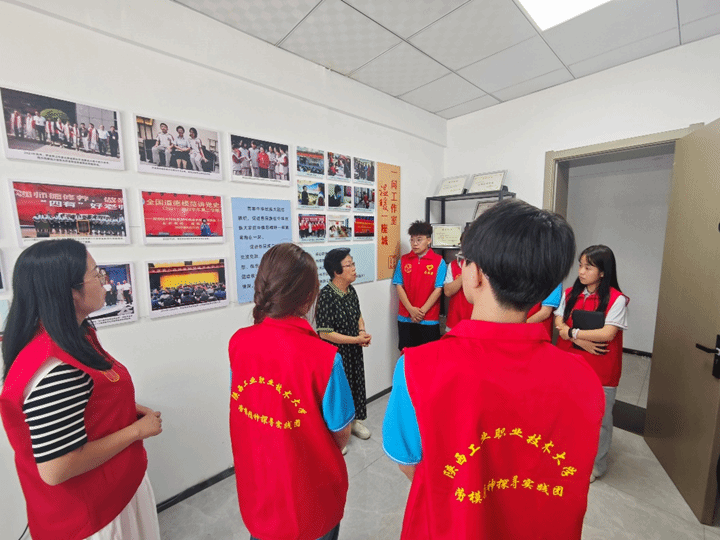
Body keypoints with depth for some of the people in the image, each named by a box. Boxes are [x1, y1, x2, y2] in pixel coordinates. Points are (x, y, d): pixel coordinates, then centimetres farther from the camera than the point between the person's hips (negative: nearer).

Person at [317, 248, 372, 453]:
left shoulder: (351, 290, 0)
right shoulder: (326, 295, -24)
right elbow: (325, 333, -25)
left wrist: (363, 331, -6)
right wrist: (357, 339, -20)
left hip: (354, 351, 7)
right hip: (336, 353, -7)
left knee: (356, 383, 21)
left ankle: (354, 421, 46)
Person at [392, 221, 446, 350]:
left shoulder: (439, 261, -3)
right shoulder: (403, 260, 5)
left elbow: (438, 289, -6)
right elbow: (399, 286, 0)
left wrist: (422, 311, -12)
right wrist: (411, 309, -10)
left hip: (429, 319, -2)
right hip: (405, 318, 3)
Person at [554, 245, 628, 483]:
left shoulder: (616, 299, -12)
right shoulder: (570, 294, 1)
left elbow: (607, 333, -20)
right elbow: (559, 324, -4)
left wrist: (572, 332, -14)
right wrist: (581, 341, -18)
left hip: (600, 370, -4)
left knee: (599, 419, 13)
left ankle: (596, 464, 35)